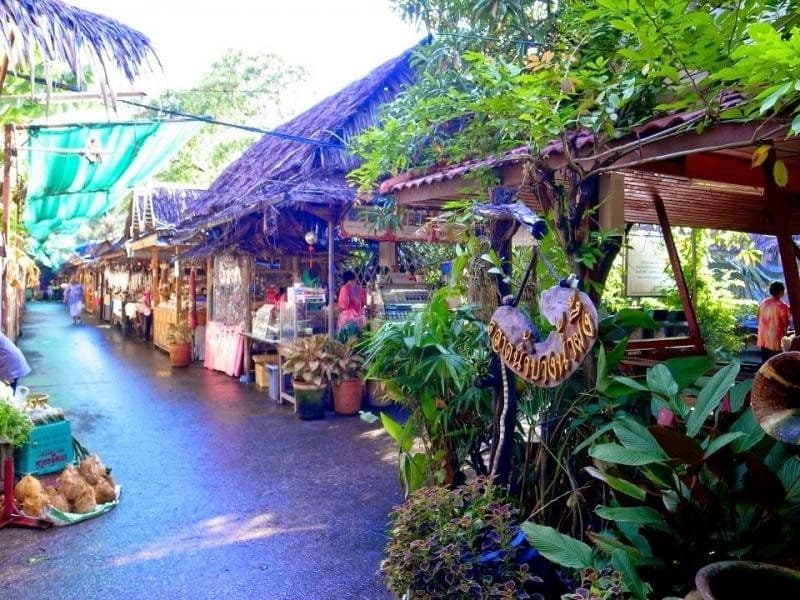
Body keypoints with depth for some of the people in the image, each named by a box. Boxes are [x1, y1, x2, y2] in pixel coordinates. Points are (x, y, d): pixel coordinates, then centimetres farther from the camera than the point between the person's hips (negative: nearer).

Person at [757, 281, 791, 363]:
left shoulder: (763, 303, 2)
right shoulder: (782, 306, -17)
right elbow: (786, 323, -11)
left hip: (763, 339, 6)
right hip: (775, 341, -6)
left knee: (765, 364, 16)